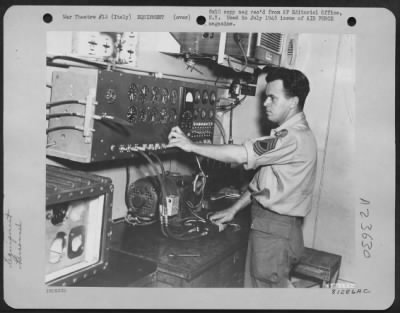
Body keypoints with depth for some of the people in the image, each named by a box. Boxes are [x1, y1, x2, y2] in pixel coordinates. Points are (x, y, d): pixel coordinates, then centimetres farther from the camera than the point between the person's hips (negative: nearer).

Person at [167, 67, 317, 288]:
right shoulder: (286, 133, 14)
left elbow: (243, 155, -27)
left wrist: (192, 146, -20)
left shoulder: (296, 137, -19)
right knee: (254, 284, 15)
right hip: (265, 223, 9)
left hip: (276, 230, -9)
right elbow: (261, 179, 17)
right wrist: (233, 210, 13)